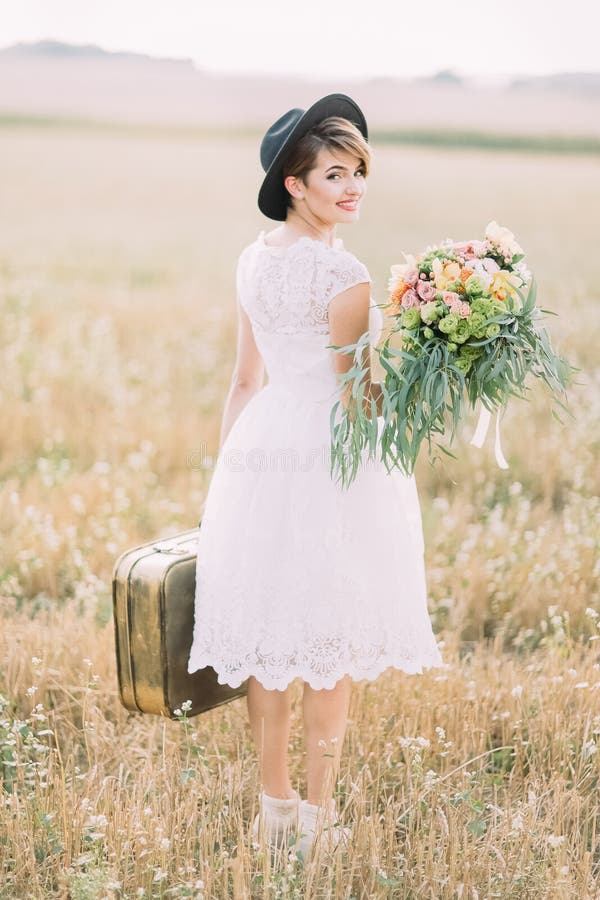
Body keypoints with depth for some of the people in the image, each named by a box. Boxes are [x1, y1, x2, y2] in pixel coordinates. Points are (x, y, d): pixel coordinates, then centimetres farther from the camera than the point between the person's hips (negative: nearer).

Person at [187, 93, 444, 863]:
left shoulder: (254, 259, 8)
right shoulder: (344, 275, -15)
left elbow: (245, 380, 12)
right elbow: (356, 396, -13)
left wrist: (226, 473, 16)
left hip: (261, 453, 7)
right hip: (333, 458, -7)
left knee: (268, 639, 13)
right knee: (331, 647, 6)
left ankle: (274, 806, 24)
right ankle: (317, 816, 15)